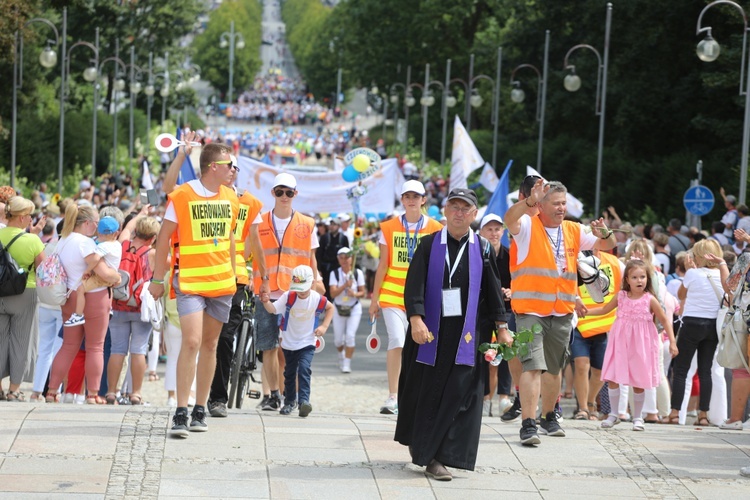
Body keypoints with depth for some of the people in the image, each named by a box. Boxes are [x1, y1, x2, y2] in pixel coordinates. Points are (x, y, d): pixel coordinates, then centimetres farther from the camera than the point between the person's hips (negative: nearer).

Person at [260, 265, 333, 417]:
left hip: (307, 343, -2)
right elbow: (273, 309, -22)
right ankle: (289, 401, 30)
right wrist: (266, 302, -43)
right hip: (289, 343, 2)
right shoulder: (288, 297, -13)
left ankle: (304, 400, -24)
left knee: (304, 370, -20)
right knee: (289, 373, 13)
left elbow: (330, 308, 7)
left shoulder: (317, 299, -13)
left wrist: (324, 326, -3)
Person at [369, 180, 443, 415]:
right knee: (397, 342, -14)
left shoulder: (434, 229, 4)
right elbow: (383, 265, 7)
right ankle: (393, 397, -12)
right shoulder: (389, 228, 4)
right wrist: (374, 298, 6)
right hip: (393, 294, -1)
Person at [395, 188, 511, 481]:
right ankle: (419, 442, 31)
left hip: (466, 333, 0)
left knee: (459, 394, -6)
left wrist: (501, 327, 3)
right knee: (426, 390, 8)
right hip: (431, 330, 0)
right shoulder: (429, 245, 1)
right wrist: (416, 320, -18)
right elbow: (414, 285, -6)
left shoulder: (483, 249, 5)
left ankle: (437, 457, -4)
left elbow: (493, 291, 7)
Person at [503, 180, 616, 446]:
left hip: (562, 313, 5)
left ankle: (549, 417, 33)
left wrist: (605, 234, -10)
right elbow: (509, 219, -25)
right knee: (533, 365, -16)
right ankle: (528, 424, -19)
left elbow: (607, 245, 15)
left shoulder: (574, 231, 11)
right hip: (531, 311, -5)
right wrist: (530, 201, -44)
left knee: (554, 368, 17)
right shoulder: (527, 227, -4)